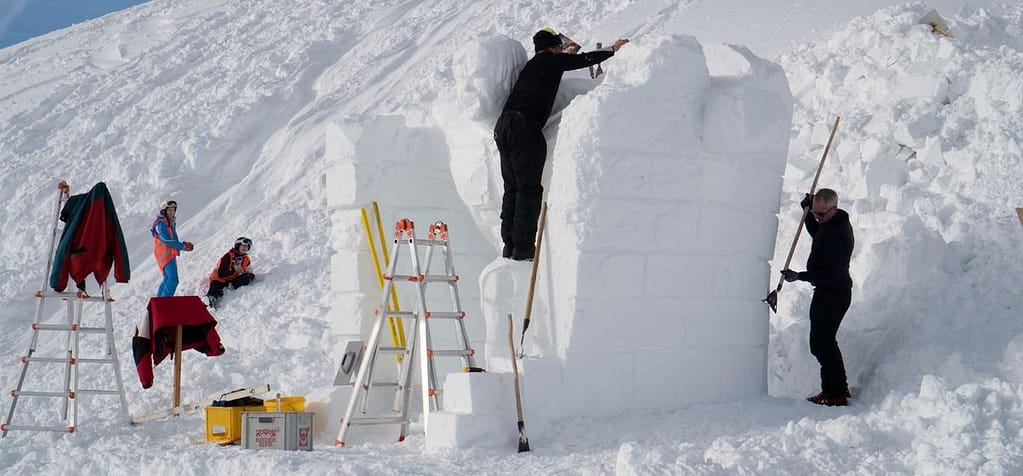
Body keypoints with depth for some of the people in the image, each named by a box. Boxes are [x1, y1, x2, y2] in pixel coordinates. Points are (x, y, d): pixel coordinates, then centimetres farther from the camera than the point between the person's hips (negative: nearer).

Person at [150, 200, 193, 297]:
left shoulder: (169, 223, 19)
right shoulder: (161, 223, -11)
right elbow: (167, 240, -20)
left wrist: (183, 244, 3)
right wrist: (182, 246, -18)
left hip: (170, 255, 10)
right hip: (165, 255, -10)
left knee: (167, 279, 19)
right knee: (173, 280, -19)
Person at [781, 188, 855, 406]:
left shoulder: (837, 233, -26)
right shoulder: (832, 222, 6)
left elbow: (830, 273, -28)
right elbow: (816, 233, 28)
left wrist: (799, 276, -26)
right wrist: (808, 212, 14)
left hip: (832, 293, -11)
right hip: (828, 291, 11)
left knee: (822, 343, -7)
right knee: (823, 341, 19)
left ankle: (835, 394, -2)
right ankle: (838, 388, 28)